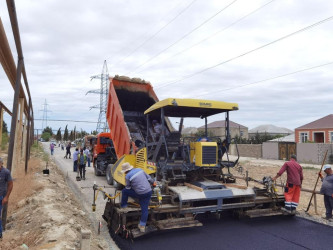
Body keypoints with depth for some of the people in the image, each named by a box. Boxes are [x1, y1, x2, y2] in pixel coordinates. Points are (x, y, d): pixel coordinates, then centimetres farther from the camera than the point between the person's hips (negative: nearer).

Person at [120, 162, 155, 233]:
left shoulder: (127, 176, -10)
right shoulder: (139, 169, 6)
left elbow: (128, 188, 2)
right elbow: (148, 177, 16)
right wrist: (153, 183, 33)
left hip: (140, 194, -6)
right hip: (149, 192, 6)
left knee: (124, 191, 14)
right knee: (144, 209, 12)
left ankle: (123, 206, 31)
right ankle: (142, 226, 17)